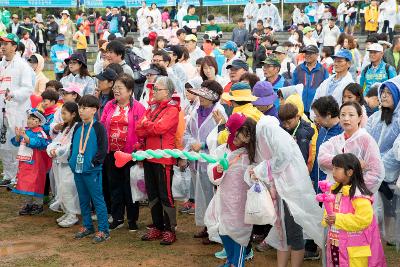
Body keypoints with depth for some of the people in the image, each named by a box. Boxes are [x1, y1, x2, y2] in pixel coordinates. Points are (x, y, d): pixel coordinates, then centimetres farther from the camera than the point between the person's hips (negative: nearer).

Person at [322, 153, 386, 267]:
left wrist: (337, 219, -24)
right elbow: (330, 210, 23)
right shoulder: (335, 190, 9)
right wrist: (327, 219, -1)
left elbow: (363, 219, -25)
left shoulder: (359, 195, -19)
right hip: (336, 244, 8)